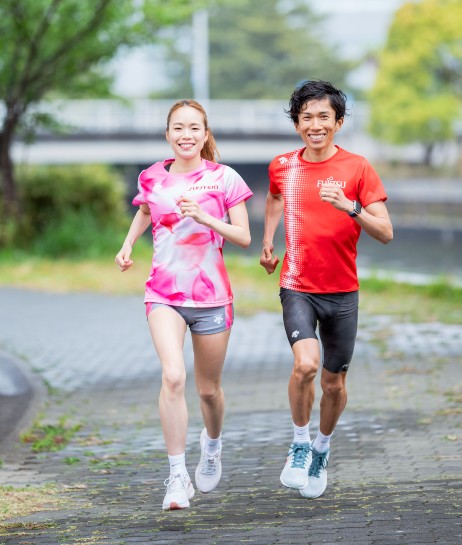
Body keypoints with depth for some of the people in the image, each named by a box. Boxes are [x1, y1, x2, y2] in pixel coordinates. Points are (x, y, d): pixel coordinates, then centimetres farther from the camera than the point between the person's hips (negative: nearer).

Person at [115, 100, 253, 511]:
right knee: (173, 376, -21)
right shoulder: (153, 178, 3)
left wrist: (204, 217, -19)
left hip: (211, 295, 0)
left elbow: (243, 237, -6)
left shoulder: (224, 179, -4)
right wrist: (128, 245, 13)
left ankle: (213, 443, 46)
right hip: (164, 294, 0)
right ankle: (178, 475, -16)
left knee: (208, 388, 12)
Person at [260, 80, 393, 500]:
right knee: (306, 363, -24)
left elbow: (385, 233, -12)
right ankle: (299, 445, -1)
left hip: (342, 292, 0)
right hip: (297, 287, 0)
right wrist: (268, 242, 20)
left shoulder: (357, 168, -7)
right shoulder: (282, 167, 1)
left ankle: (322, 449, 37)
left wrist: (349, 206, -27)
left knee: (334, 382, 9)